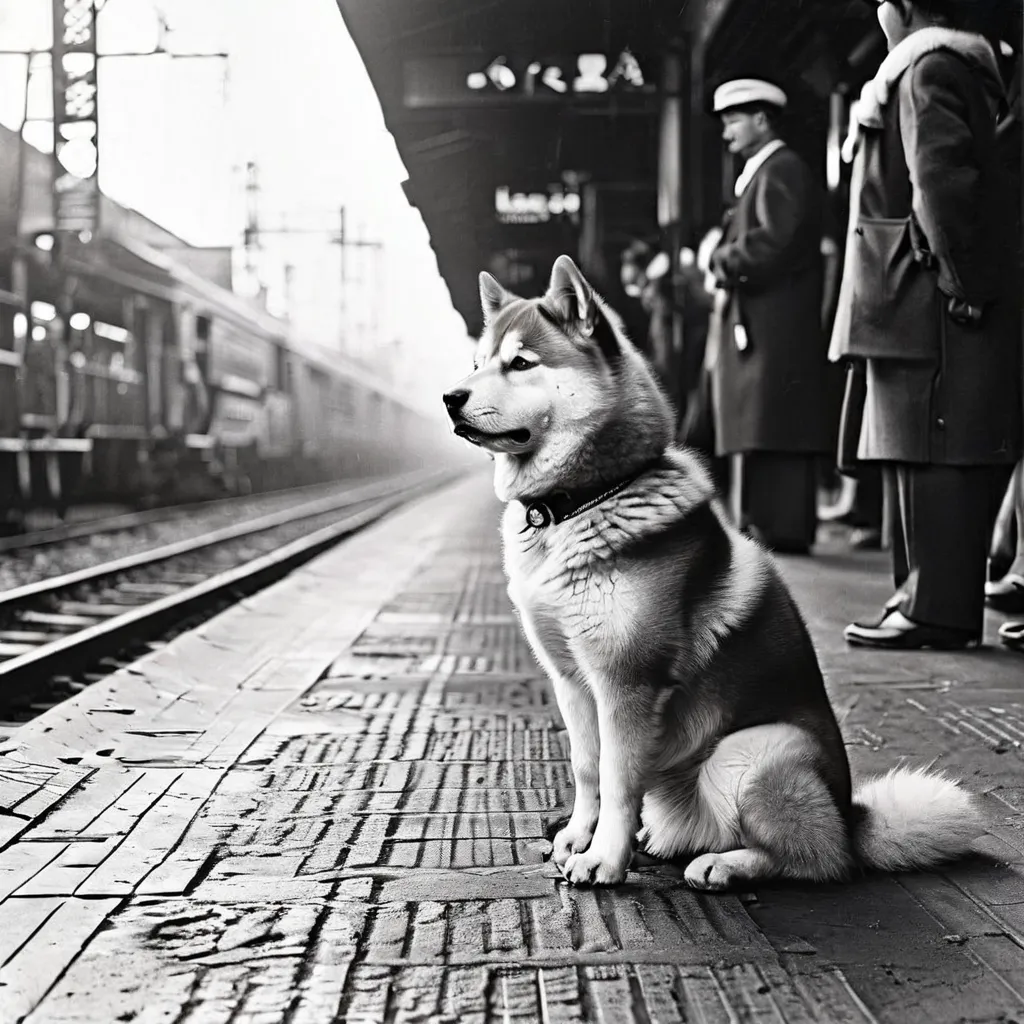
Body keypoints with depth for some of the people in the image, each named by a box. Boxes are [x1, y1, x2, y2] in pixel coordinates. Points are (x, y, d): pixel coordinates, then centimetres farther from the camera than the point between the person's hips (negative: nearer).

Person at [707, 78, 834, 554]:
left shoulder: (782, 171, -8)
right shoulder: (759, 173, 23)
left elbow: (774, 242, -20)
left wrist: (724, 260, -8)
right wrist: (728, 261, 5)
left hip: (774, 327, -10)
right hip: (753, 324, 10)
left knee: (773, 428, -10)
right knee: (759, 429, 9)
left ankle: (779, 526, -9)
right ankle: (759, 523, 13)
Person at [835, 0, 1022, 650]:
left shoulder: (927, 68, -10)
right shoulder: (964, 67, 21)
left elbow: (940, 176, -22)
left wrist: (956, 279, -21)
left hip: (931, 301, -10)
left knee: (933, 455, -8)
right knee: (932, 454, 12)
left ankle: (937, 609, -4)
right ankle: (933, 597, 19)